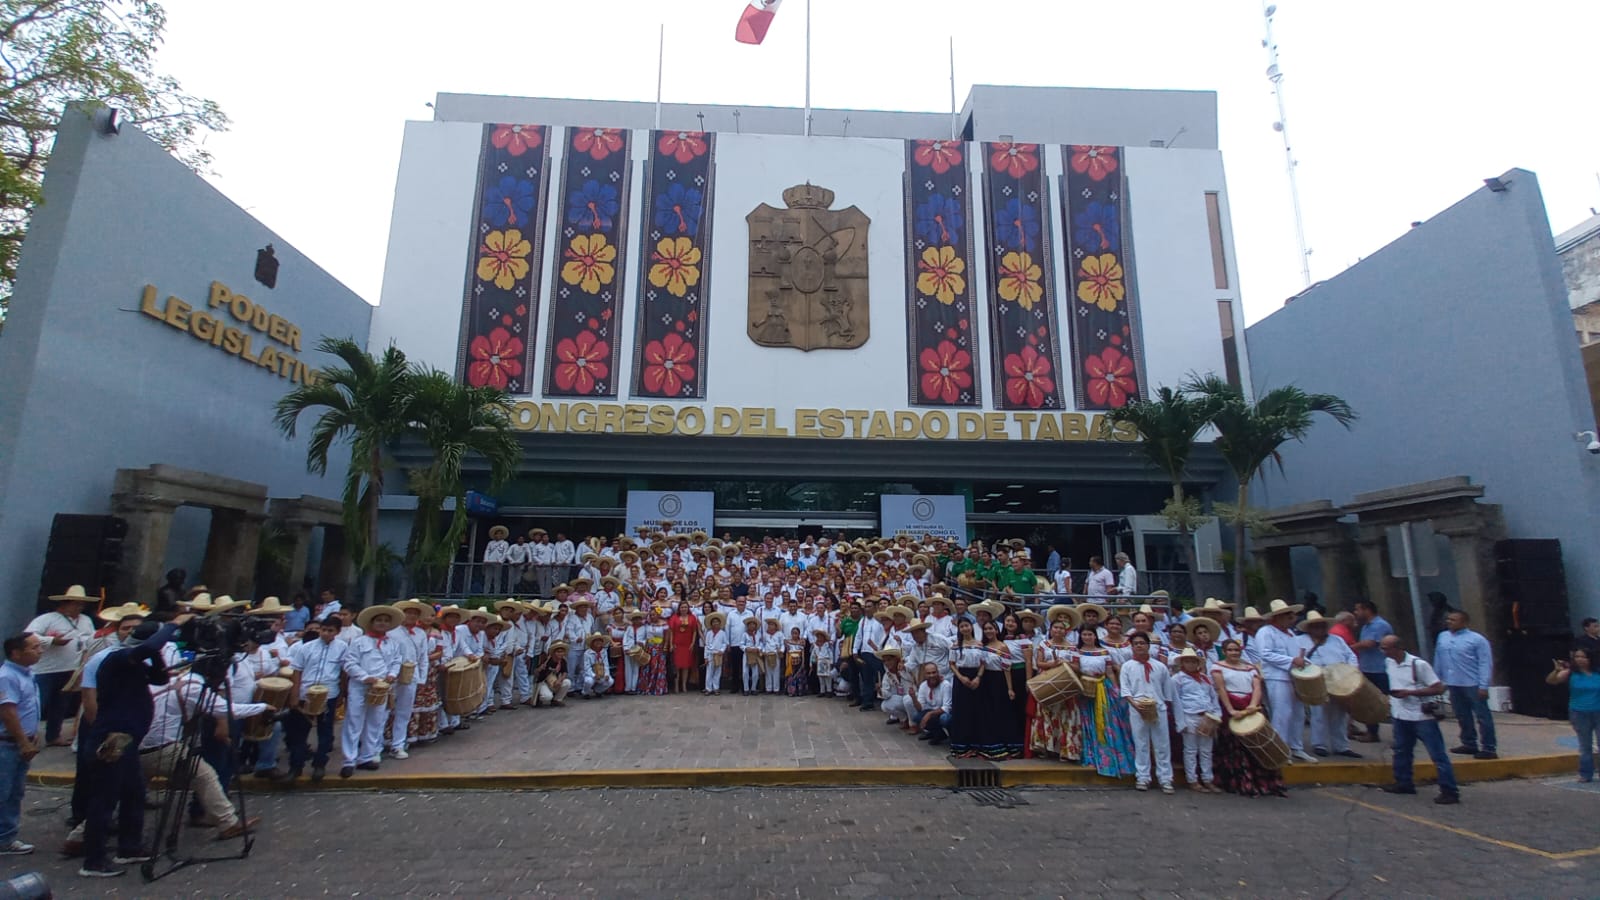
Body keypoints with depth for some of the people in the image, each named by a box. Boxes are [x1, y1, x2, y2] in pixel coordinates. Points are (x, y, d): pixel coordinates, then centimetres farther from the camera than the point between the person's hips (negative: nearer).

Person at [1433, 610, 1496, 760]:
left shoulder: (1477, 639, -8)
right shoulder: (1442, 637, 9)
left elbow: (1485, 663, -10)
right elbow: (1438, 660, 14)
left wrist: (1483, 686, -15)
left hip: (1472, 685, -6)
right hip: (1453, 684, 6)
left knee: (1482, 717, 0)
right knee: (1463, 717, 16)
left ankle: (1488, 749, 6)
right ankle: (1469, 744, 28)